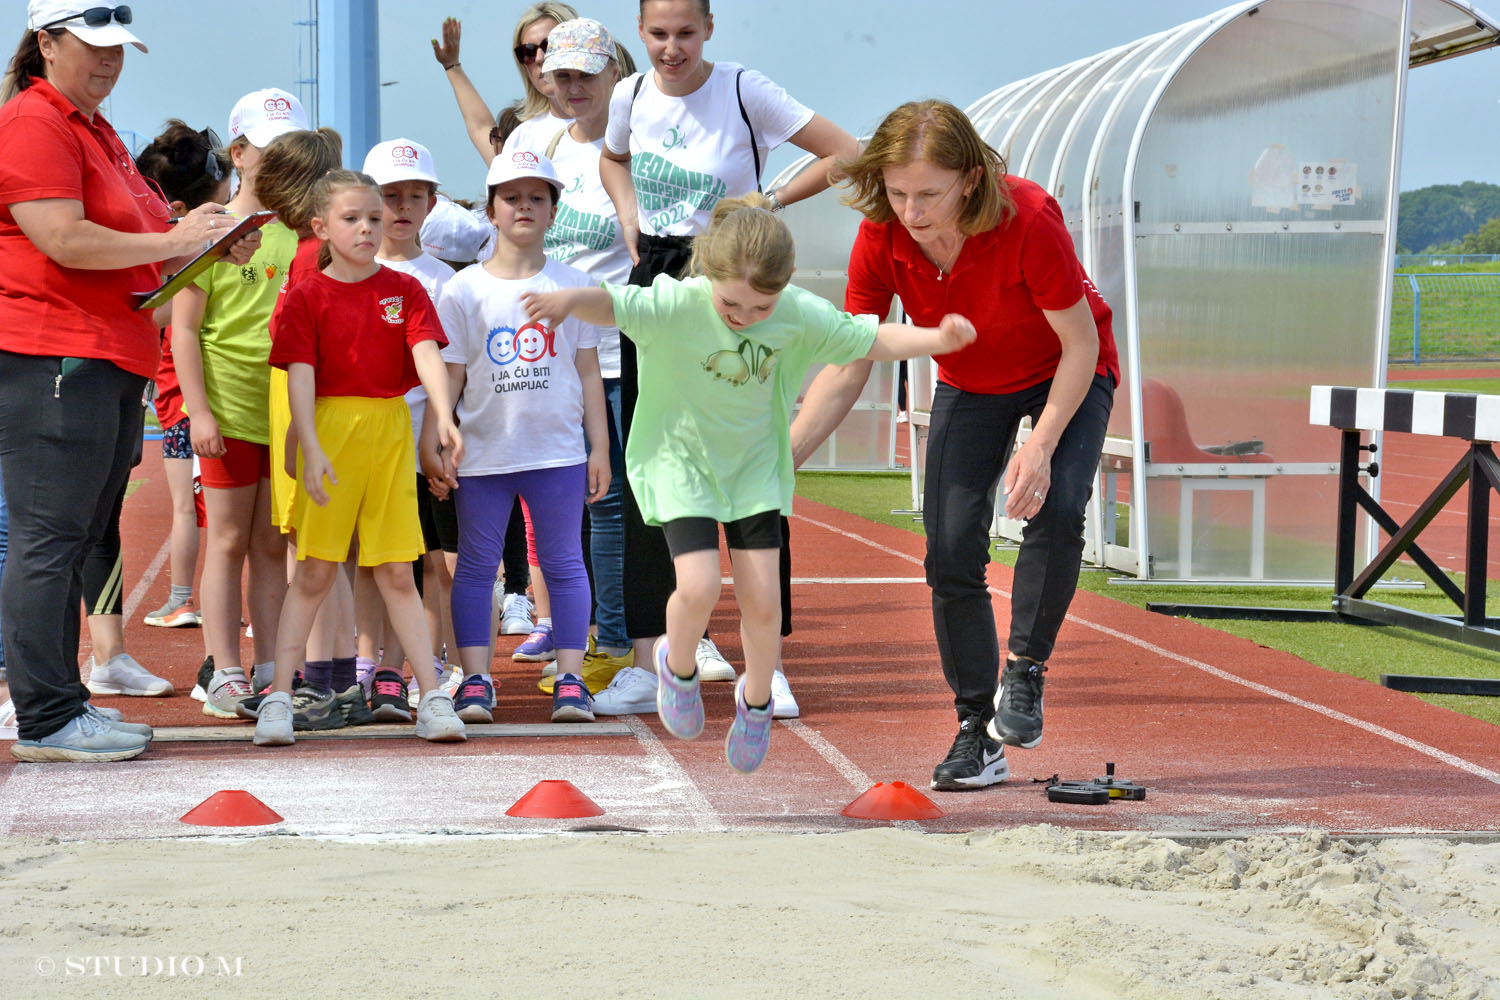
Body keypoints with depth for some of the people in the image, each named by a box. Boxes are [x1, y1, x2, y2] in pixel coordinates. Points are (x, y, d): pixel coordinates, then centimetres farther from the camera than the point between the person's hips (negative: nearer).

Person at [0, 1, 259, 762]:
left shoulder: (95, 132, 23)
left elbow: (134, 251, 28)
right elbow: (67, 242, -19)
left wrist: (211, 244, 11)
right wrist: (175, 241, -13)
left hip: (111, 362, 10)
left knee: (74, 543, 11)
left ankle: (62, 707, 16)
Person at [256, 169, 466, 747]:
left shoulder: (404, 290, 6)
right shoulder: (306, 297, 0)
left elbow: (427, 354, -7)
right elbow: (300, 375, -7)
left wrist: (444, 418, -23)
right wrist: (309, 448, -18)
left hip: (391, 432, 2)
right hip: (331, 431, -2)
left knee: (396, 572, 5)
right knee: (314, 571, -1)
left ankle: (431, 699, 6)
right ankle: (279, 697, 3)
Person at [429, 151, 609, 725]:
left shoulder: (573, 285, 4)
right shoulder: (463, 291, 2)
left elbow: (587, 372, 6)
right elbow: (449, 375, 3)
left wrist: (599, 448, 4)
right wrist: (431, 439, -5)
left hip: (558, 451, 0)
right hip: (483, 453, 0)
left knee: (564, 563, 3)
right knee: (476, 564, 3)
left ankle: (570, 678, 6)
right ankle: (475, 679, 7)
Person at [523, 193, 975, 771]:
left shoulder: (800, 315, -16)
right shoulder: (679, 304, -26)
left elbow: (870, 340, -7)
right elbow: (613, 305, -36)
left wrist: (936, 339, -24)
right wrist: (571, 301, -60)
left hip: (753, 464, 3)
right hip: (680, 460, -3)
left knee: (762, 598, -1)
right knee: (699, 588, -18)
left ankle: (756, 701, 28)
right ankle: (678, 666, 17)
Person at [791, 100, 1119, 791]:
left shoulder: (1027, 220, -35)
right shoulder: (880, 241, -24)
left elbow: (1081, 344, -24)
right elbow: (846, 371, -18)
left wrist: (1041, 447, -32)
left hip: (1067, 376, -3)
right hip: (968, 389, 3)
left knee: (1056, 509, -29)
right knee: (951, 550, -8)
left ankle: (1024, 670, -7)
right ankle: (977, 733, 5)